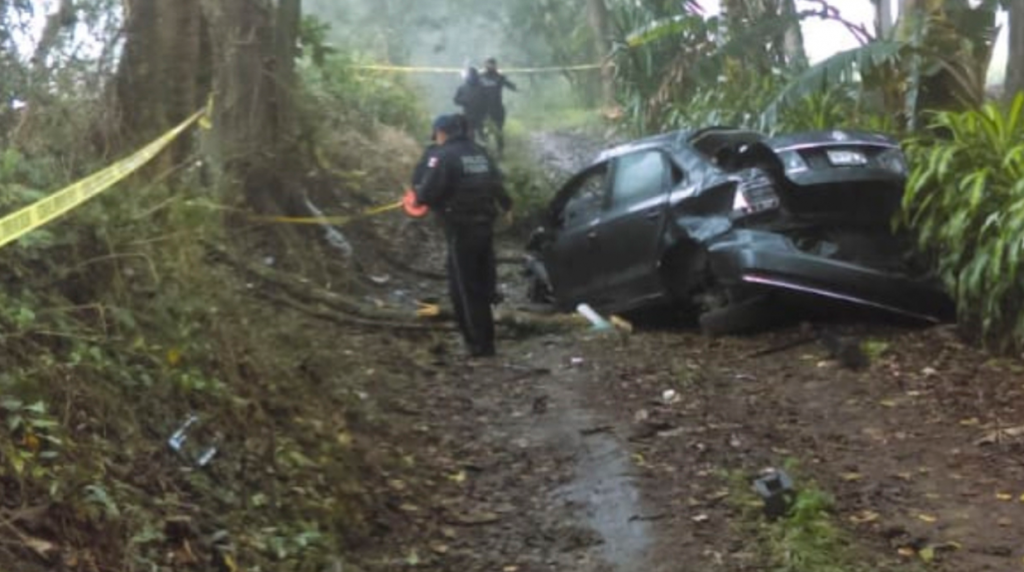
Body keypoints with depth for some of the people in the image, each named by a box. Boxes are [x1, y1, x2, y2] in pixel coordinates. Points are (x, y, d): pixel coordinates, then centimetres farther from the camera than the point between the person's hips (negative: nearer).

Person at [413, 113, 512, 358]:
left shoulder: (444, 156, -11)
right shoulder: (480, 153, 10)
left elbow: (429, 191, -19)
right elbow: (496, 184, 18)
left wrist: (417, 194, 4)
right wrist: (507, 205, 37)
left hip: (461, 228, -7)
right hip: (485, 225, 7)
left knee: (466, 287, 1)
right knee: (483, 283, 16)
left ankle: (480, 343, 1)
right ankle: (485, 339, 22)